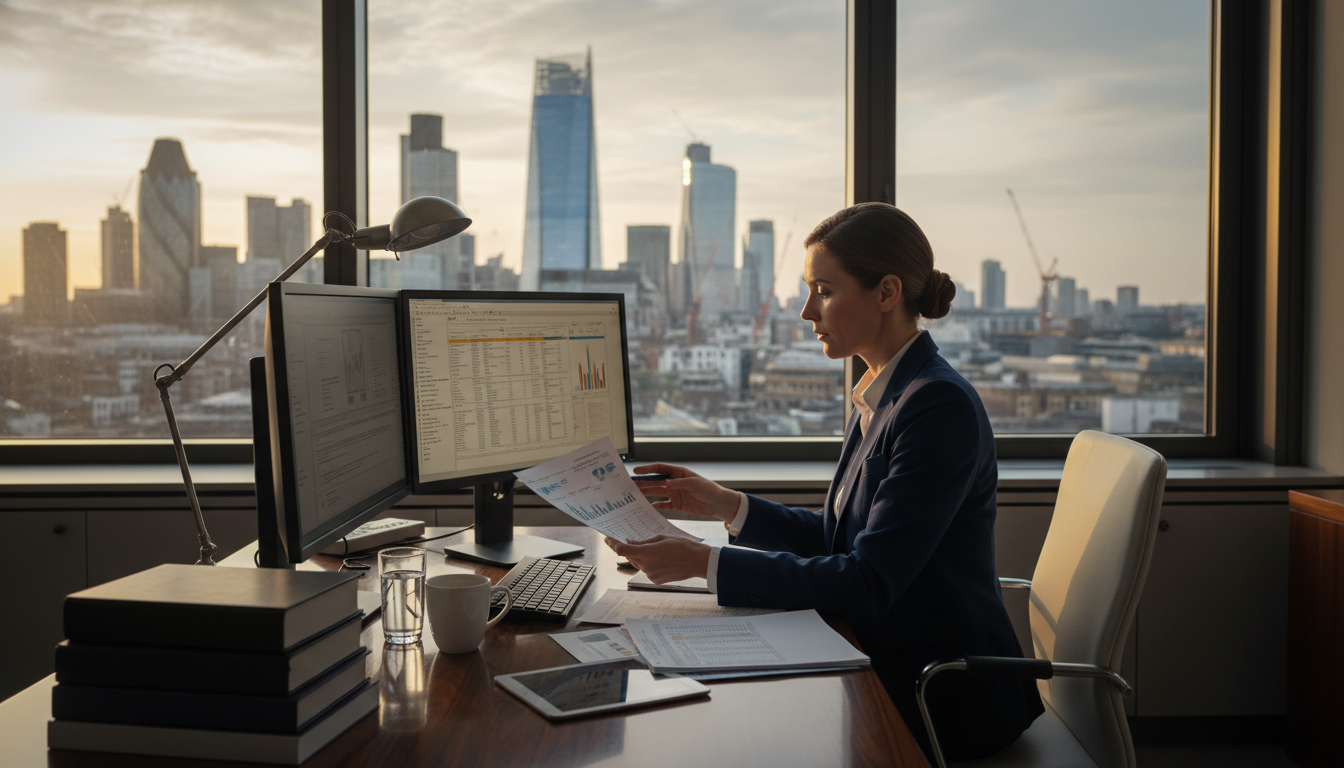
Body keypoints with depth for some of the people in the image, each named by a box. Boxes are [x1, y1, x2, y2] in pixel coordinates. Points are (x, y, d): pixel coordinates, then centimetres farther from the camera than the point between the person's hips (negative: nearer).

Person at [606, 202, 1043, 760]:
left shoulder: (941, 407, -23)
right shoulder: (881, 396, 7)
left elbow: (868, 583, -26)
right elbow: (840, 539, 14)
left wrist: (703, 563, -26)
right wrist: (727, 506, 5)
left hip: (943, 702, -8)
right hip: (894, 669, 8)